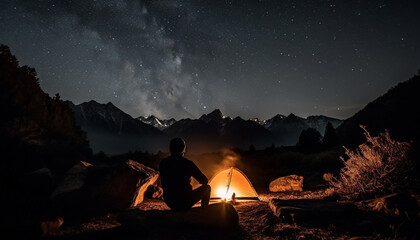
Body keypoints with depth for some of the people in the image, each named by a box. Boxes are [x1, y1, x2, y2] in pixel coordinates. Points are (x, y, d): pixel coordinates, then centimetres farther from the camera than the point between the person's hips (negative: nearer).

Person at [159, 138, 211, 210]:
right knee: (207, 187, 16)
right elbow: (205, 181, -6)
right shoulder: (188, 163, -16)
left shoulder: (163, 163, -2)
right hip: (185, 203, -6)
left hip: (169, 202, 6)